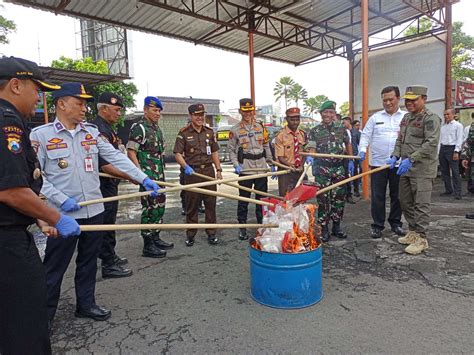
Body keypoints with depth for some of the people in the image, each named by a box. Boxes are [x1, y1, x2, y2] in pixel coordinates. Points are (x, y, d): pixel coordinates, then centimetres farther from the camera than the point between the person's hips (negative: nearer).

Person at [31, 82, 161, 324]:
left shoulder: (92, 132, 7)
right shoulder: (40, 135, -5)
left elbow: (116, 157, 1)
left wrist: (144, 179, -6)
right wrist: (61, 199, -16)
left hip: (94, 210, 4)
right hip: (63, 214, -4)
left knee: (89, 261, 16)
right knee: (54, 266, 7)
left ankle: (86, 303, 33)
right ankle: (44, 314, 26)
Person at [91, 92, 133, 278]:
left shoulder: (107, 127, 13)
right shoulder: (99, 129, -19)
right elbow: (105, 165, -26)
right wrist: (129, 176, -27)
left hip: (109, 184, 10)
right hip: (104, 184, -10)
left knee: (108, 221, 18)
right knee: (107, 223, -1)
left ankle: (110, 256, 32)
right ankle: (108, 265, 9)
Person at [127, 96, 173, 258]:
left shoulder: (157, 128, 15)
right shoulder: (139, 128, -11)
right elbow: (130, 151, -15)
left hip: (159, 176, 9)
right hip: (148, 176, -9)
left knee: (159, 206, 15)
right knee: (149, 209, -3)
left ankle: (156, 238, 29)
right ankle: (148, 246, 7)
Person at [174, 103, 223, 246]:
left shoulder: (209, 132, 11)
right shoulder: (184, 133, -2)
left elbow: (214, 152, 14)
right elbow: (178, 153, -5)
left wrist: (219, 170, 8)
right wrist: (186, 167, -21)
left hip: (208, 170, 4)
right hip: (192, 172, -3)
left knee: (211, 203, 7)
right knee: (192, 205, 5)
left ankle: (211, 233, 19)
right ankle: (190, 235, 18)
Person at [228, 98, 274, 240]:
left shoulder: (261, 127, 10)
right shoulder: (235, 130, 1)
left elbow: (267, 147, 13)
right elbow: (231, 150, 2)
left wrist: (272, 164, 10)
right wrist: (236, 165, -12)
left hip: (261, 168, 3)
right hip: (245, 170, -3)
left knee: (262, 198, 11)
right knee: (243, 200, 3)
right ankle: (242, 228, 14)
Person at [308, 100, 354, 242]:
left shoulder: (341, 128, 8)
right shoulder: (315, 131, 0)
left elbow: (348, 144, 18)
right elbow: (312, 149, -7)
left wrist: (351, 161, 13)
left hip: (339, 168, 3)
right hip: (322, 169, -3)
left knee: (339, 198, 8)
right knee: (323, 200, -1)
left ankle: (336, 226, 23)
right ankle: (324, 229, 10)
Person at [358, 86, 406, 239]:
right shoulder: (375, 117, 9)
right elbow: (366, 135, 7)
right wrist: (363, 149, -10)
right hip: (378, 162, 0)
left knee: (397, 196, 11)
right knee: (377, 196, 3)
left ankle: (396, 223, 27)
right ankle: (377, 226, 14)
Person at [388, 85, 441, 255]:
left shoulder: (431, 118, -9)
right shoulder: (406, 117, 15)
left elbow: (432, 143, -19)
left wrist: (411, 159, -25)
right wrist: (395, 156, 3)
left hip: (422, 169, -8)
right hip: (405, 168, 8)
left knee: (421, 204, -4)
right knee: (405, 202, 14)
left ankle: (421, 239, 5)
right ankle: (412, 232, 28)